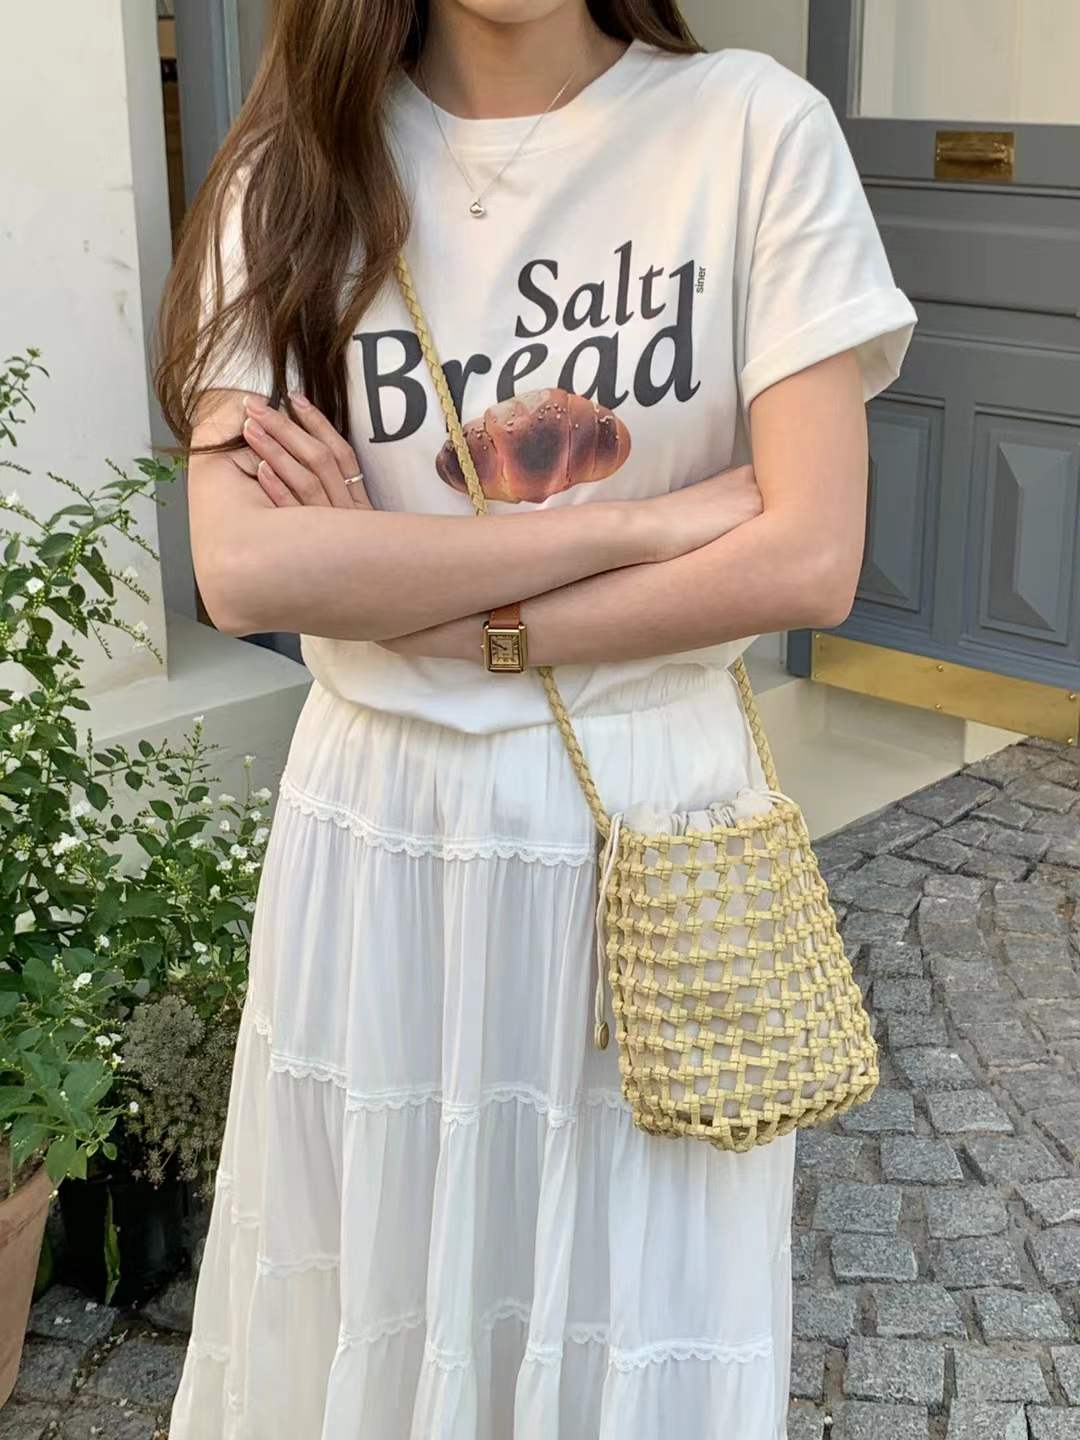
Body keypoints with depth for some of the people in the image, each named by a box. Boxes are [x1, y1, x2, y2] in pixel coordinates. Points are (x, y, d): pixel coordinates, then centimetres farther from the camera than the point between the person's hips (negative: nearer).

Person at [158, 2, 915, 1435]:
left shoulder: (755, 128, -6)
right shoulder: (297, 173, -1)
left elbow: (808, 556, -13)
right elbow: (243, 568, -14)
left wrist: (438, 617, -13)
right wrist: (640, 520, -16)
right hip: (379, 830, 2)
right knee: (370, 1312, 17)